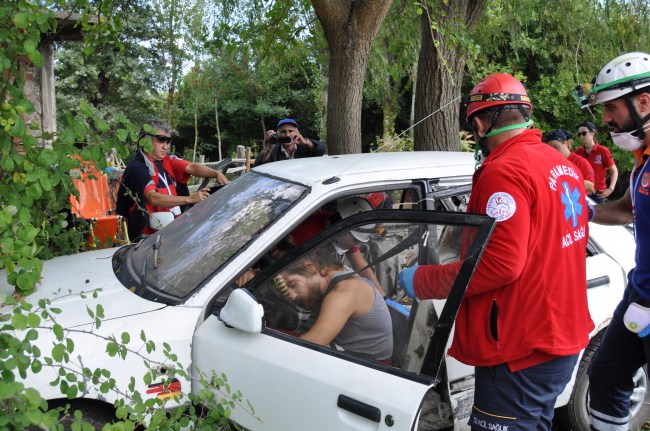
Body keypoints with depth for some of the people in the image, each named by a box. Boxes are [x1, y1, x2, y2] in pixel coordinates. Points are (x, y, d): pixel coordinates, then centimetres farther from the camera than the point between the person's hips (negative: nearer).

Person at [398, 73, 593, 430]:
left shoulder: (504, 171, -20)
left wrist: (421, 281, -16)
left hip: (521, 351, -10)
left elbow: (499, 264, -26)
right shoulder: (563, 165, 10)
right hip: (563, 336, 10)